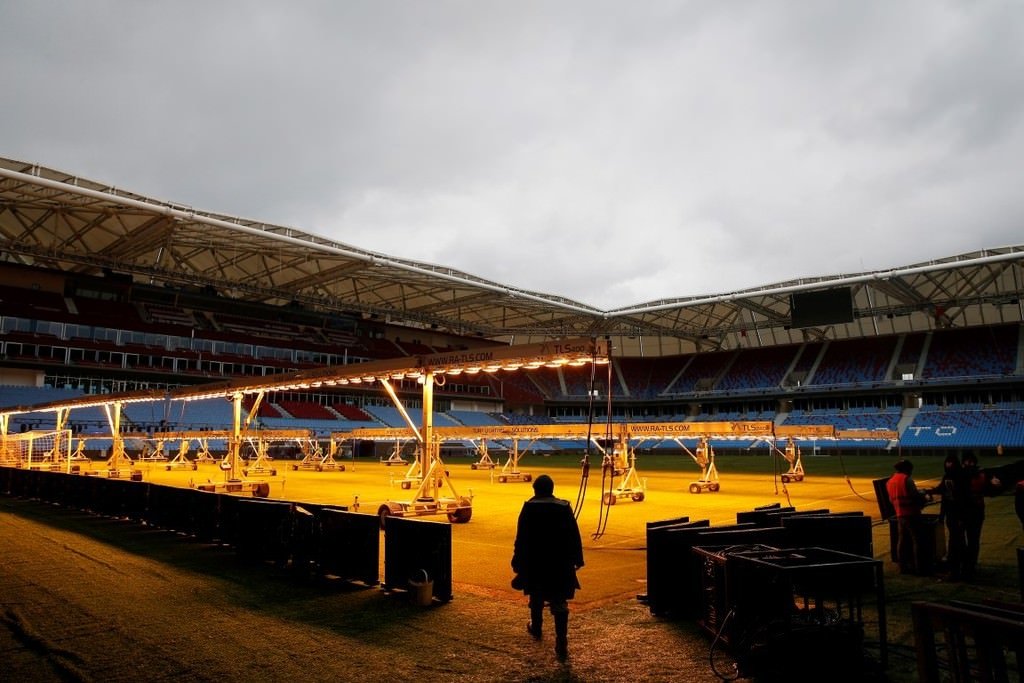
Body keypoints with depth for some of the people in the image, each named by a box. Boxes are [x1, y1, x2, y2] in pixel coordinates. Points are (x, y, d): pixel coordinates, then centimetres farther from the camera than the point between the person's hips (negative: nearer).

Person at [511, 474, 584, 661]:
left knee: (536, 597, 22)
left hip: (535, 562, 0)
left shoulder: (529, 508, -8)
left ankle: (536, 629, 41)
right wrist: (576, 560, 8)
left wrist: (517, 562, 0)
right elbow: (575, 537, 0)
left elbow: (521, 538, -7)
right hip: (560, 563, 0)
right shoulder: (564, 507, -3)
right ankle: (561, 643, -8)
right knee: (560, 603, -1)